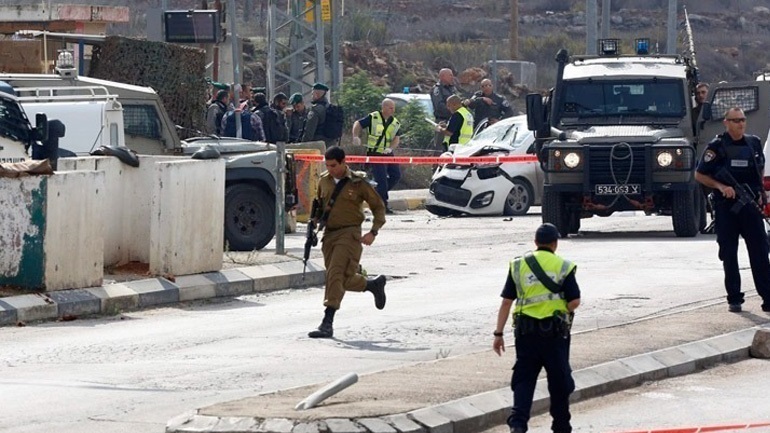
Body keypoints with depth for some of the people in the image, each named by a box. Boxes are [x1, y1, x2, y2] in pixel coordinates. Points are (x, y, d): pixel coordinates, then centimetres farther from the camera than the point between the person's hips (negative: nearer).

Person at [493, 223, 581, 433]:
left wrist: (499, 333, 5)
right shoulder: (563, 266, -2)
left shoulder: (518, 265, 4)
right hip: (555, 331, -1)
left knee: (523, 378, 6)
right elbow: (575, 301, -7)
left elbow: (506, 302, 2)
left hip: (526, 331, 1)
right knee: (559, 380, 11)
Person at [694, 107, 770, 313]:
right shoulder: (717, 147, -4)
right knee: (729, 255, 3)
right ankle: (734, 299, 11)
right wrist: (720, 186, -15)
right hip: (726, 206, -3)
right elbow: (699, 174, -1)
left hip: (751, 205, 3)